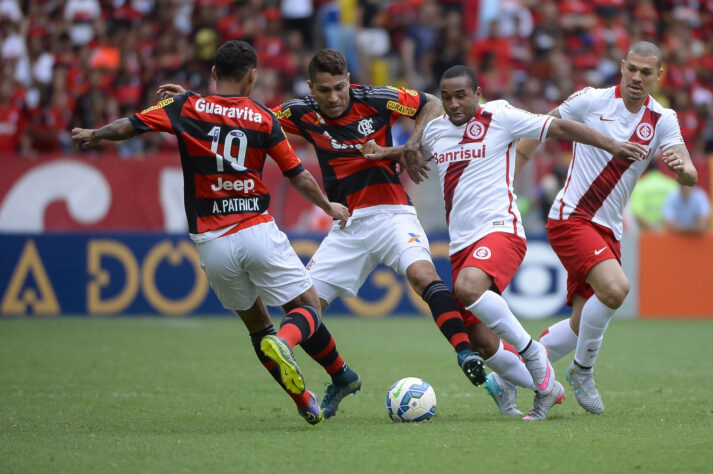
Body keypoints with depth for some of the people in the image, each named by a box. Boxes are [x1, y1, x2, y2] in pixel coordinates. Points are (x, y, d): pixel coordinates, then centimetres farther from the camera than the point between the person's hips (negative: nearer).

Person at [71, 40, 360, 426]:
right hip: (258, 232, -2)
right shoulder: (263, 118, 1)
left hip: (211, 243, 2)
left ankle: (305, 402, 12)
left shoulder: (186, 107, 1)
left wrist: (93, 135, 18)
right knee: (308, 306, 5)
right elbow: (298, 176, 6)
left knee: (256, 324, 17)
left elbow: (128, 126, -3)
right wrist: (329, 207, 23)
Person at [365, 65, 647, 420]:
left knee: (467, 287, -36)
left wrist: (612, 146, -6)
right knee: (483, 343, 0)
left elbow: (560, 128, -1)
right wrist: (385, 153, 13)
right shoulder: (434, 131, 14)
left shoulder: (500, 117, -3)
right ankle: (545, 387, 22)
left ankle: (530, 351, -16)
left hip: (500, 230, -6)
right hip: (460, 243, 6)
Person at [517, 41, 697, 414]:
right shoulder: (591, 100, -7)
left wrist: (682, 167, -31)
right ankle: (582, 370, -4)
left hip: (608, 230, 5)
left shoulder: (662, 120, 2)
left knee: (583, 325, 4)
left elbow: (690, 178, -6)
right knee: (614, 288, -27)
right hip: (570, 218, -5)